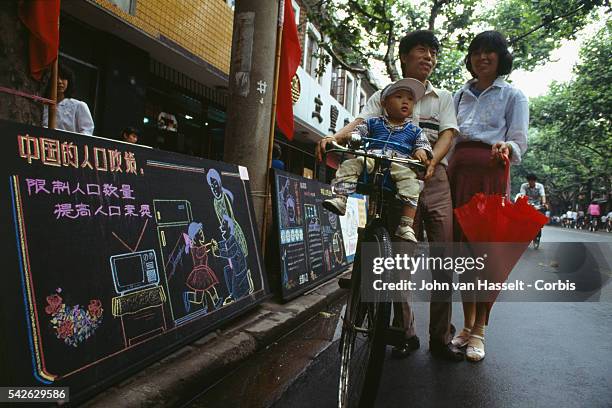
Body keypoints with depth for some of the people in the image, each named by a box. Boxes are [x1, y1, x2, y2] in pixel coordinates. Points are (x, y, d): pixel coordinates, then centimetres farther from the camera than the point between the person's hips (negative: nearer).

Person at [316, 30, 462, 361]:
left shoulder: (443, 98, 19)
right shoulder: (383, 96, 14)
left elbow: (447, 135, 3)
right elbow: (360, 122, -4)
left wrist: (431, 160, -20)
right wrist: (335, 137, -27)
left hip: (433, 179, 1)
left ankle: (441, 338, 7)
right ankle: (405, 333, 13)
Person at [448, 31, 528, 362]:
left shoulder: (512, 95, 14)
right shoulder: (459, 95, 24)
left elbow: (519, 141, 4)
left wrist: (506, 148, -20)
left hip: (491, 173, -3)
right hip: (458, 171, 4)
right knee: (461, 245, 0)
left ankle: (479, 332, -1)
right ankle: (467, 324, 11)